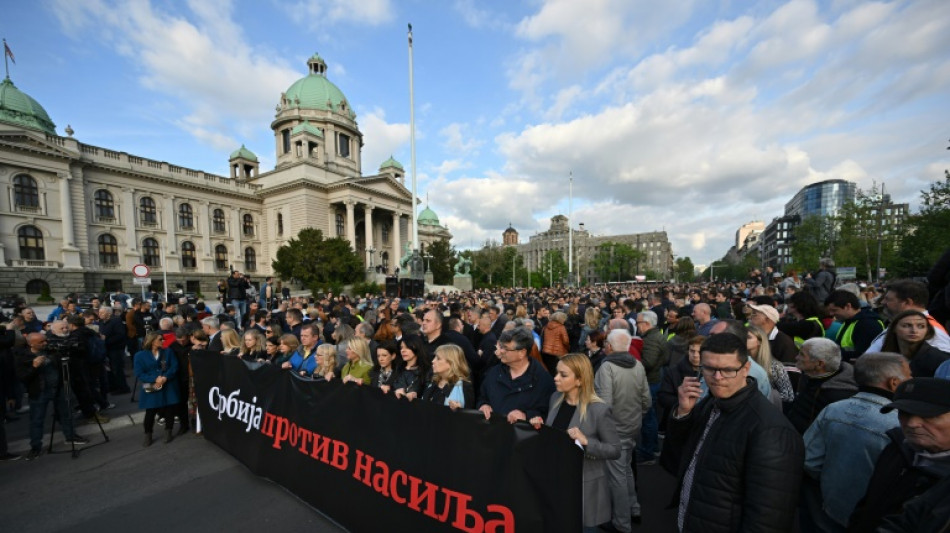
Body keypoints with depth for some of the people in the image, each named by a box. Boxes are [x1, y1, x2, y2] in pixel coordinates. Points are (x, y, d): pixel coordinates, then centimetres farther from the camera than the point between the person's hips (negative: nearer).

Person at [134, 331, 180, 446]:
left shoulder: (167, 352, 5)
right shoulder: (140, 355, -2)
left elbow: (174, 366, -2)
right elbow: (139, 374, -7)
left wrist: (165, 377, -18)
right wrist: (155, 379, -20)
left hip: (168, 388, 2)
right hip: (151, 389, -1)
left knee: (169, 411, 6)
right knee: (150, 413, 3)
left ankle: (168, 432, 23)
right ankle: (148, 435, 24)